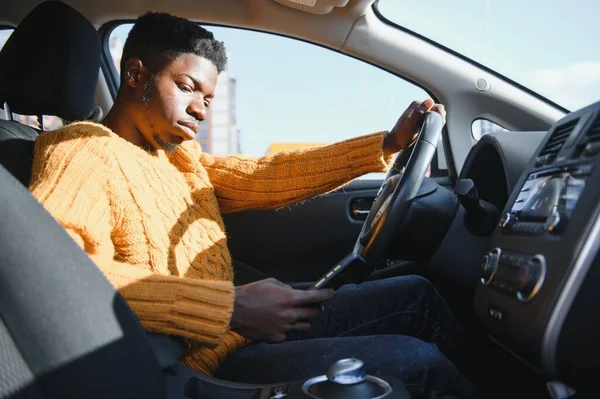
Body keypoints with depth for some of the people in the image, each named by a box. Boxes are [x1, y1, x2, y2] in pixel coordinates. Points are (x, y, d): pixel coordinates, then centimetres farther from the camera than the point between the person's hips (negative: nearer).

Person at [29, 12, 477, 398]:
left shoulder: (179, 156, 14)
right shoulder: (84, 149, -12)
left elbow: (266, 177, 7)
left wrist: (385, 144, 1)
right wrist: (230, 305, -33)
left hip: (240, 327, 9)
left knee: (416, 294, 10)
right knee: (416, 362, -15)